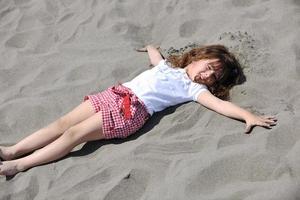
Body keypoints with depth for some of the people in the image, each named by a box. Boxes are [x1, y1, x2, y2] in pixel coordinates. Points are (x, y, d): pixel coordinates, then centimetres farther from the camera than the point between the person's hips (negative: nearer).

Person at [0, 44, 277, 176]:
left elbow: (220, 103, -9)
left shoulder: (195, 89, 7)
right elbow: (153, 52, 48)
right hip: (116, 93, 6)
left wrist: (249, 116, -18)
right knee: (64, 123, -4)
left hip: (133, 110, -6)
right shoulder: (168, 64, 24)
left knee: (74, 134, -16)